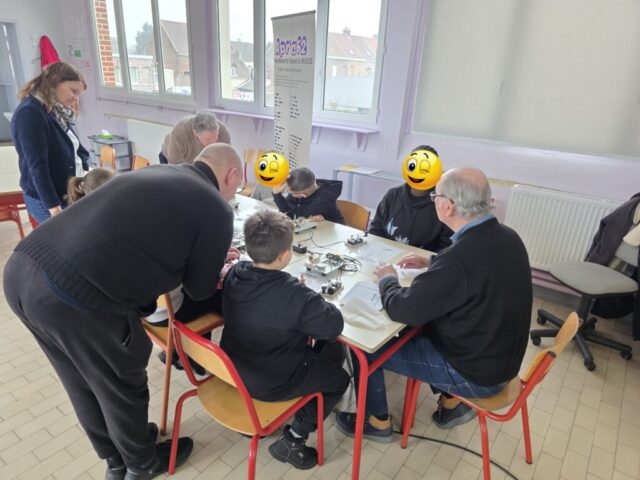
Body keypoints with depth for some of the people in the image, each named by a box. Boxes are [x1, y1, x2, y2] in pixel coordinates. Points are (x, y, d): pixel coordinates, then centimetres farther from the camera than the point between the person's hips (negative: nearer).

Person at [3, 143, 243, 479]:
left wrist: (209, 256, 36)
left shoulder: (157, 172, 19)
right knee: (121, 389, 20)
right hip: (79, 298, -8)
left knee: (85, 383, 28)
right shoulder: (216, 208, -3)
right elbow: (199, 289, 7)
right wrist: (213, 265, 28)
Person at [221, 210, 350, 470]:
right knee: (339, 378, 14)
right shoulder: (294, 295, -32)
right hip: (272, 383, -6)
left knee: (313, 351, 28)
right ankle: (291, 441, 13)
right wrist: (313, 301, -6)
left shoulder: (234, 273, -11)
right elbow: (335, 325, -21)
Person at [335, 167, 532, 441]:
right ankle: (451, 402, 30)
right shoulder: (507, 237, -7)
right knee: (421, 326, 27)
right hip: (501, 356, 8)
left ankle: (377, 422, 25)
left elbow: (403, 310, -25)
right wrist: (432, 264, 10)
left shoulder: (460, 256, -34)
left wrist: (388, 279, -6)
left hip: (475, 373, -8)